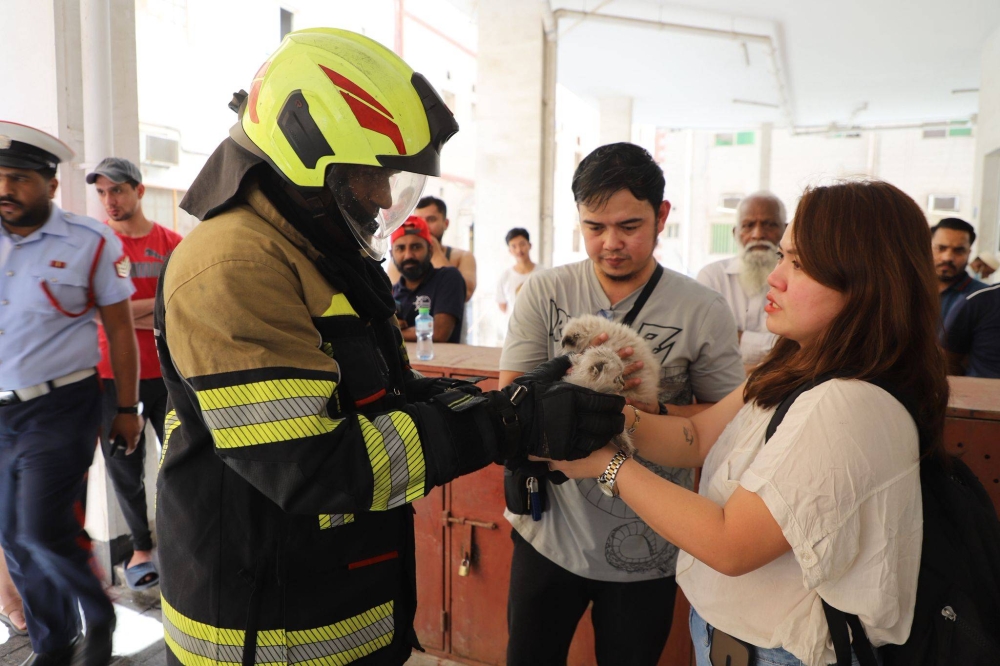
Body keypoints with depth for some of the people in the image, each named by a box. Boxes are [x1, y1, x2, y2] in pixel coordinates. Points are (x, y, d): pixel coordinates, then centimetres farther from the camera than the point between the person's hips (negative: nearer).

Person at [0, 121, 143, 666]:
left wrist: (127, 408, -3)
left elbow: (119, 328, -4)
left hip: (60, 409, -5)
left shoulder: (90, 242, -8)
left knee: (44, 529, -8)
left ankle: (98, 615, 21)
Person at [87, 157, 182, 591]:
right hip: (113, 373, 0)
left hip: (166, 371, 1)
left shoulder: (171, 243, 3)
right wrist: (158, 305, -11)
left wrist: (128, 310, -11)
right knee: (124, 466, 8)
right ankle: (140, 546, 24)